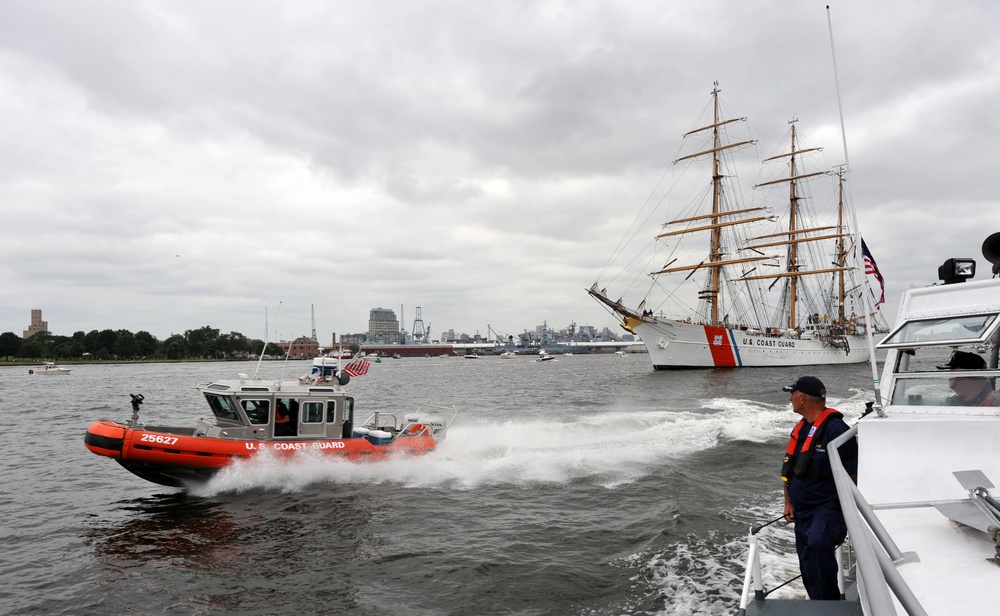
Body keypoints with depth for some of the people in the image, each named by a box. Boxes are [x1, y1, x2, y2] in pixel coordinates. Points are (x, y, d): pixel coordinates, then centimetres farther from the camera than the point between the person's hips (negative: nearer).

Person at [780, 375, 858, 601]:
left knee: (817, 544, -37)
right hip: (802, 511, 9)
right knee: (809, 571, 15)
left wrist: (849, 513, -13)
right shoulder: (800, 429, 10)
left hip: (829, 508, -9)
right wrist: (789, 503, 13)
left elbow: (853, 474, -16)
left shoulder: (835, 428, -17)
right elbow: (789, 470, 18)